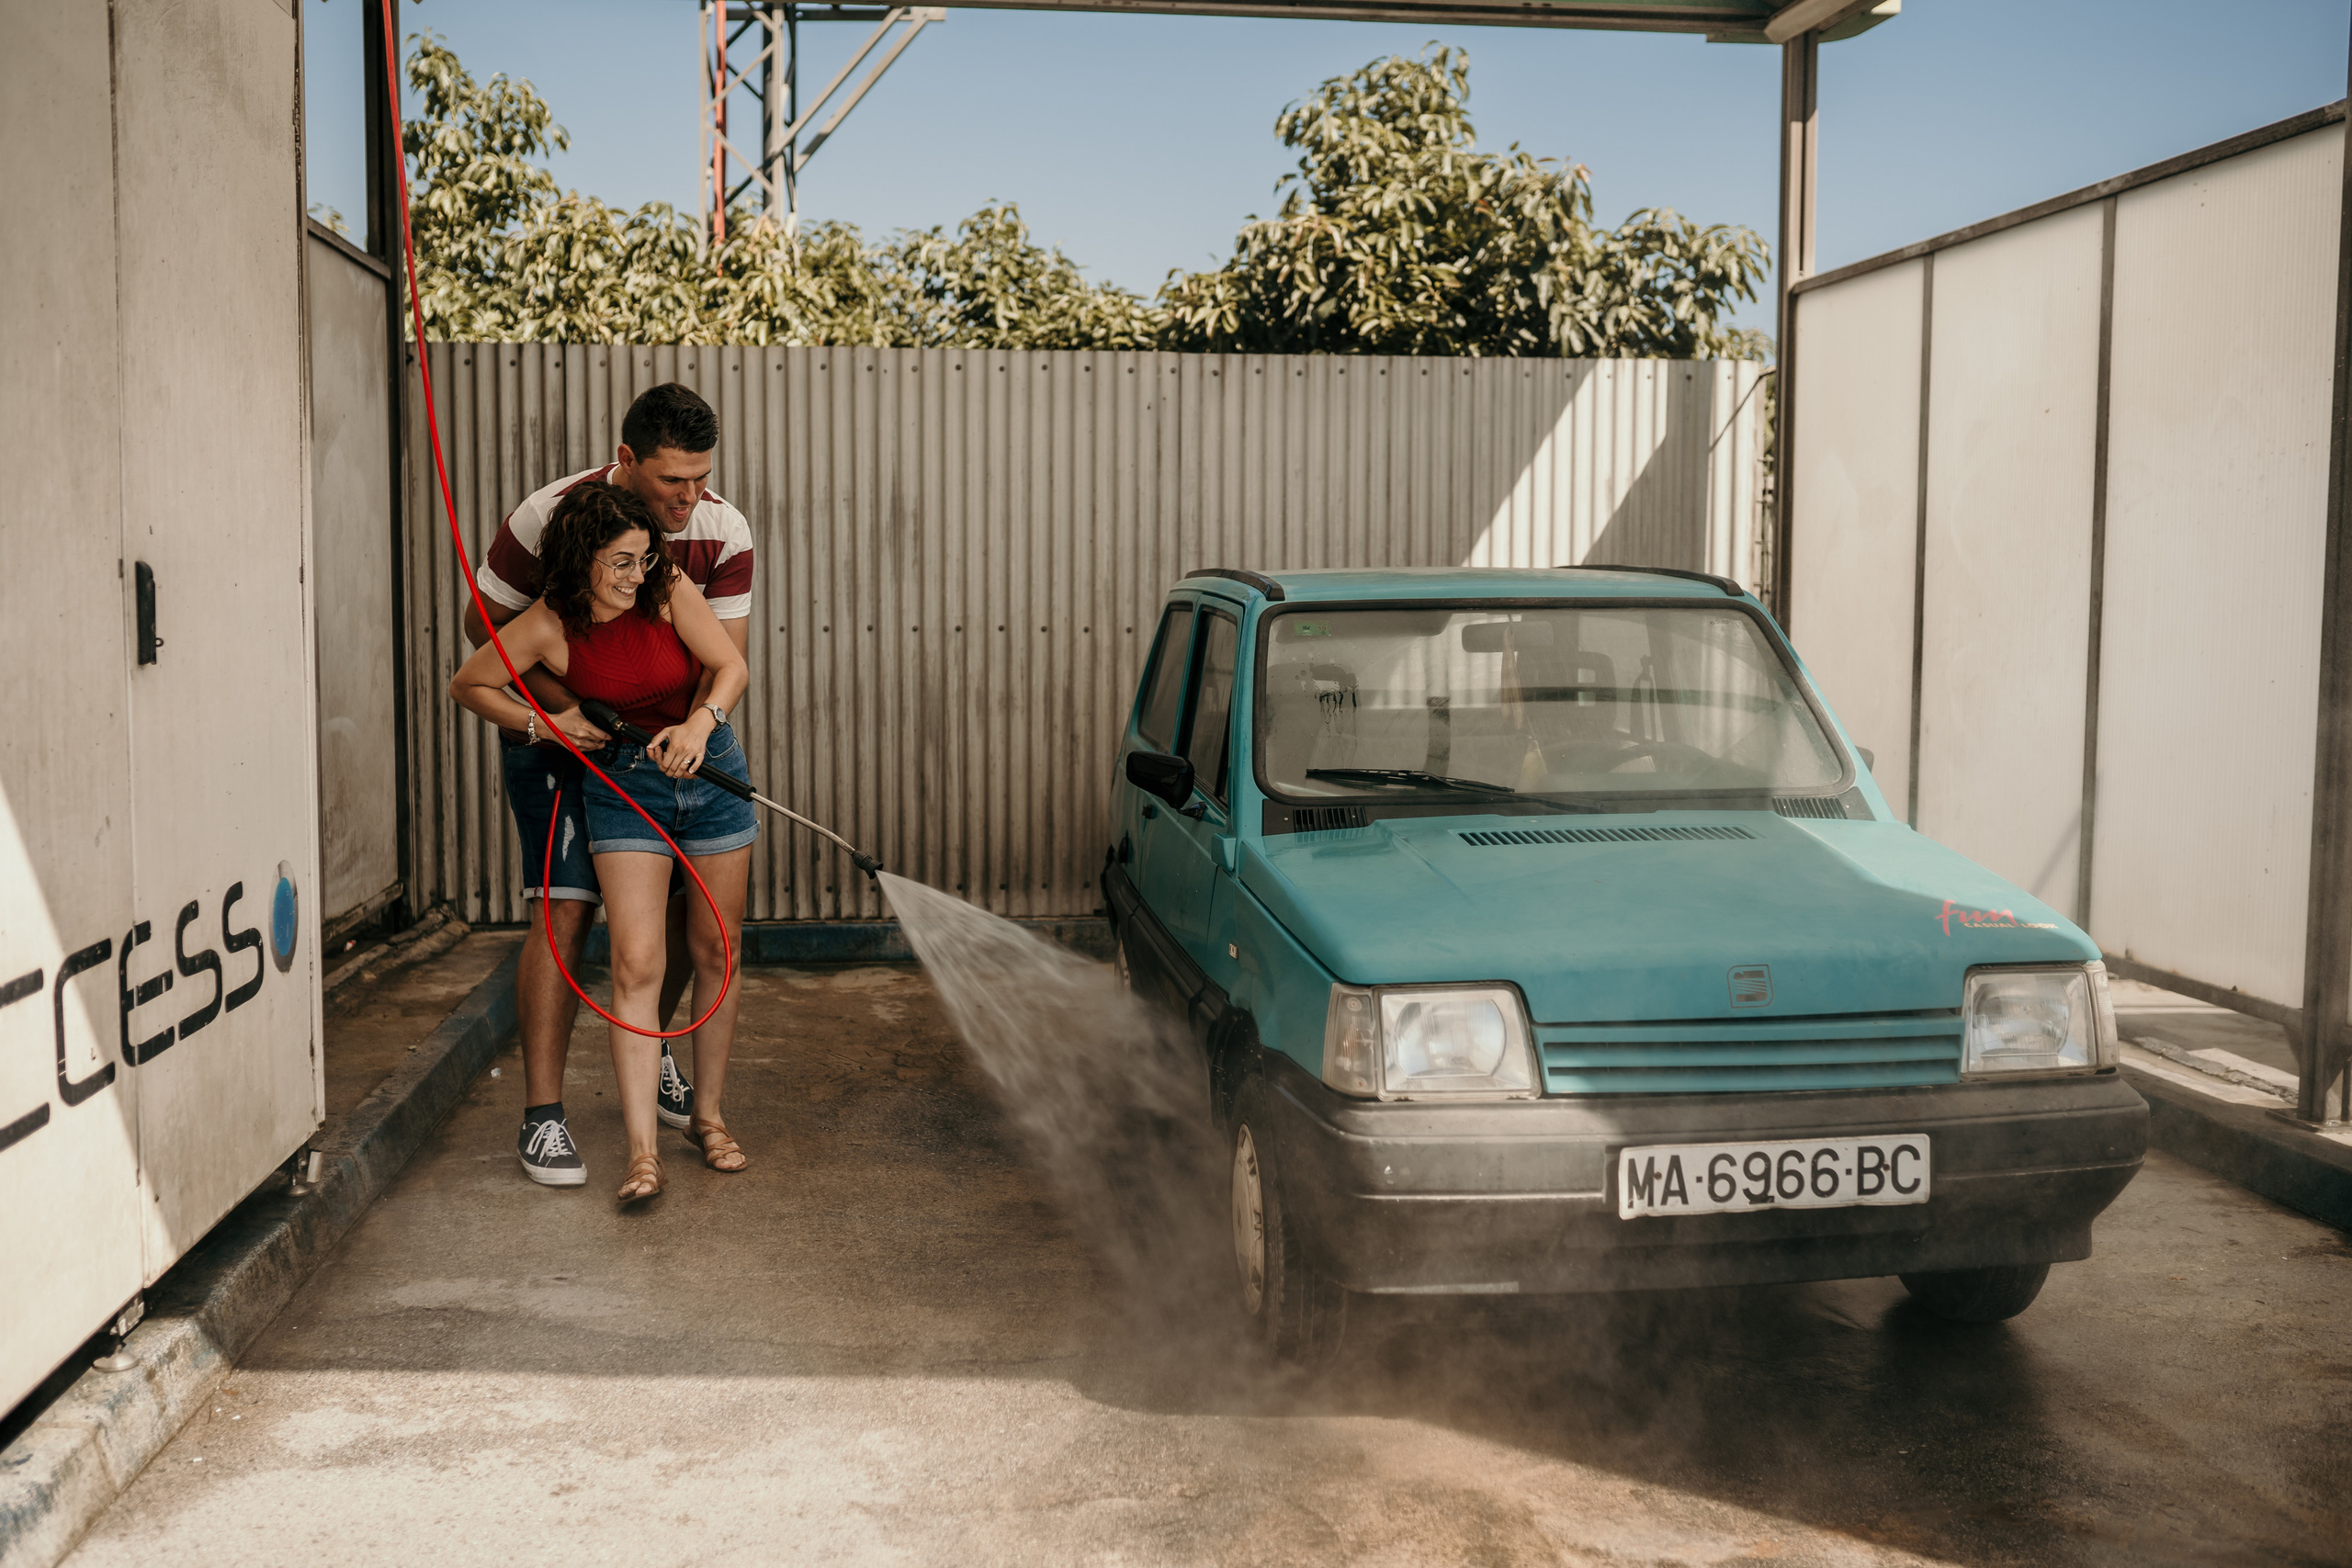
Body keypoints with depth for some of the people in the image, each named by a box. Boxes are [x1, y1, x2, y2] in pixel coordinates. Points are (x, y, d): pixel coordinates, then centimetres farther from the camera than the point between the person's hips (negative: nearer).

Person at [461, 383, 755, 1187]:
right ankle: (542, 1115, -8)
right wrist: (562, 706, -23)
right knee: (564, 910, -13)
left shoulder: (723, 531, -14)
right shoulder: (548, 518, -22)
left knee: (678, 906, 6)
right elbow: (486, 622, -11)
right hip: (557, 734, -4)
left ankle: (649, 1055, 34)